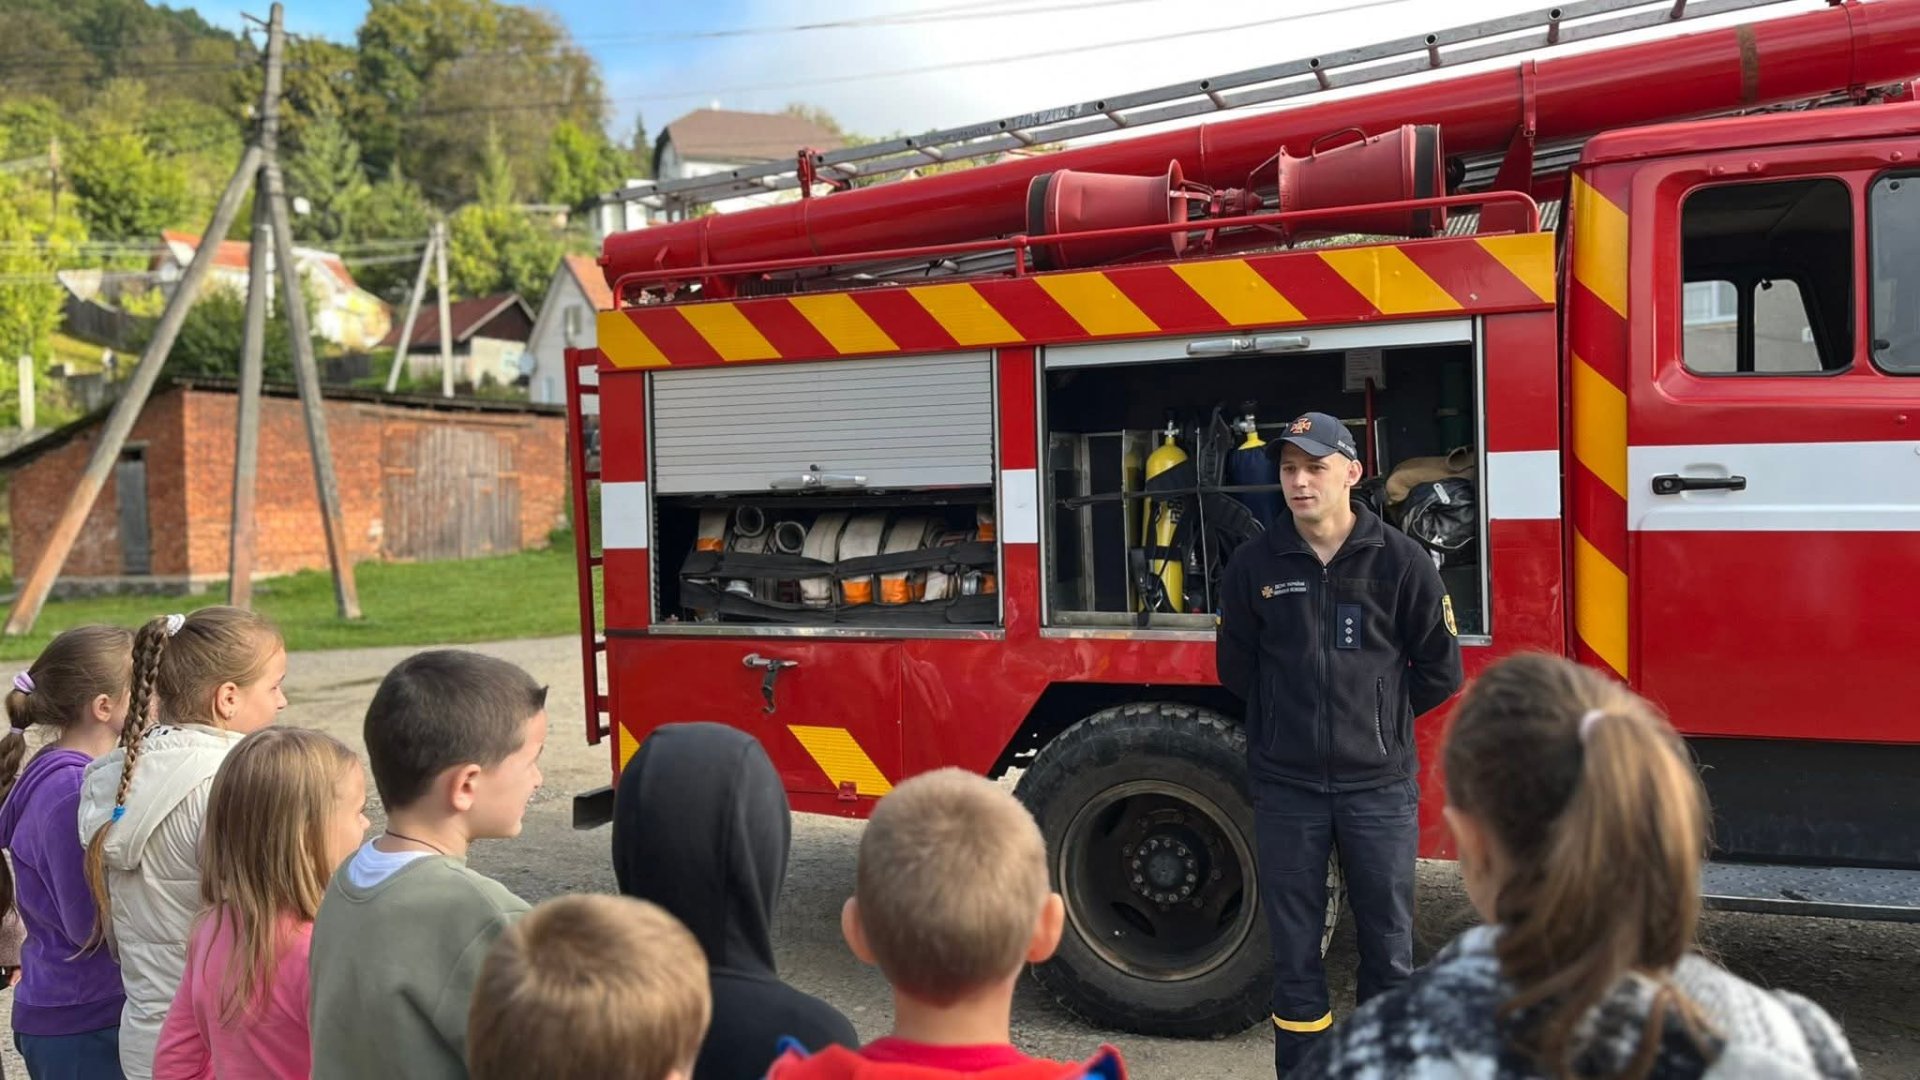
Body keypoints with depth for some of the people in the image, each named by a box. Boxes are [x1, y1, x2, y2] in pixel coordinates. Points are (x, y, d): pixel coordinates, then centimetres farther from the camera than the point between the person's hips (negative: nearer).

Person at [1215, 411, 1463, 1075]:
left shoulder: (1400, 560, -5)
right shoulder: (1254, 564, -2)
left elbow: (1439, 670, 4)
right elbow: (1236, 669, 9)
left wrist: (1374, 714, 9)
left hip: (1380, 784, -1)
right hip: (1286, 786, 1)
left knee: (1389, 947, 10)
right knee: (1294, 947, 10)